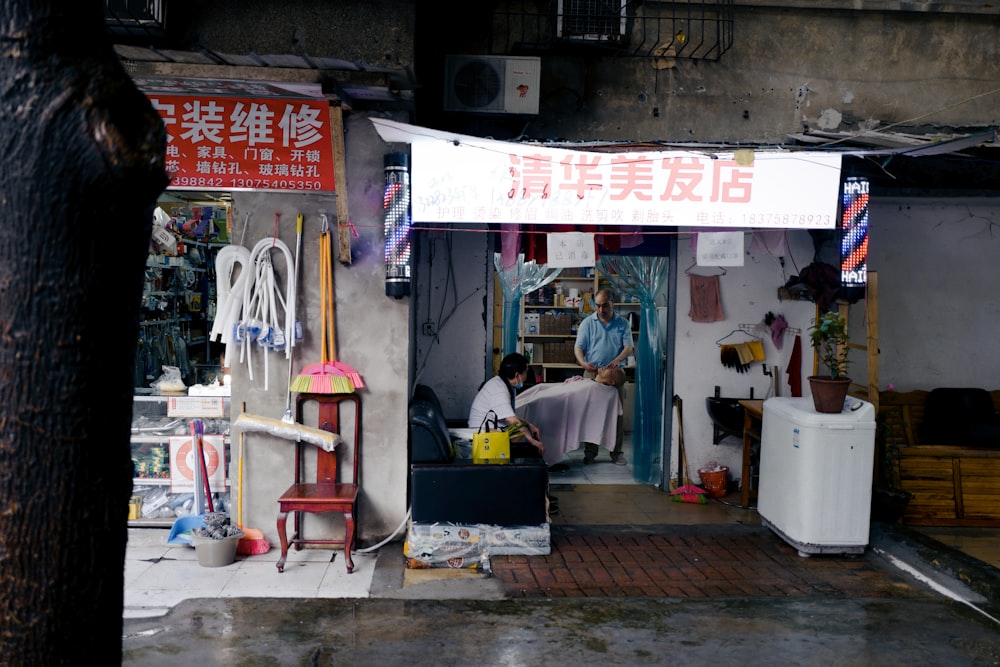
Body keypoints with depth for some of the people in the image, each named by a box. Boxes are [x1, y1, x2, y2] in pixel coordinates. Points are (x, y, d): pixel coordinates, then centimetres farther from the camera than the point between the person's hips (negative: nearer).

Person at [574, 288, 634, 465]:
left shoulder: (622, 323, 6)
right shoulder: (588, 323, 4)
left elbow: (629, 347, -3)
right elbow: (578, 347, -1)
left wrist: (617, 360, -23)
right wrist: (583, 363, -22)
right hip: (592, 373, 0)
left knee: (617, 413, 2)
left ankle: (617, 452, 11)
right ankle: (590, 451, 9)